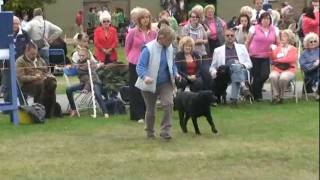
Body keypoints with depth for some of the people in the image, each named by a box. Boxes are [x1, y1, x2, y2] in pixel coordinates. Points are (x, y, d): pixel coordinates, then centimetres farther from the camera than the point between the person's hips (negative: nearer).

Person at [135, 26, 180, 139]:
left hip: (165, 83, 4)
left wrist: (175, 74, -5)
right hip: (150, 84, -3)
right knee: (151, 110, 9)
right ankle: (150, 132, 31)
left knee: (168, 104, -19)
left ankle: (165, 131, -11)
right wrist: (145, 76, -40)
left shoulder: (170, 48, -1)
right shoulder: (148, 49, -19)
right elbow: (140, 67, -21)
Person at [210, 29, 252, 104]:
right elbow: (213, 67, 21)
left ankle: (234, 98, -45)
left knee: (237, 66, -37)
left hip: (241, 71, 1)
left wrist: (243, 65, -3)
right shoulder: (218, 50, 22)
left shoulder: (242, 47, 24)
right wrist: (214, 72, -3)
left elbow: (249, 63, 20)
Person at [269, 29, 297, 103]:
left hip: (288, 69, -2)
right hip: (277, 69, 2)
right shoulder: (277, 48, 19)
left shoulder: (293, 49, 10)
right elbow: (273, 58, 6)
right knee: (273, 76, -34)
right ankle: (275, 96, -25)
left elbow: (291, 59, -9)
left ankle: (280, 96, -17)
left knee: (283, 77, -37)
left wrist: (278, 60, -9)